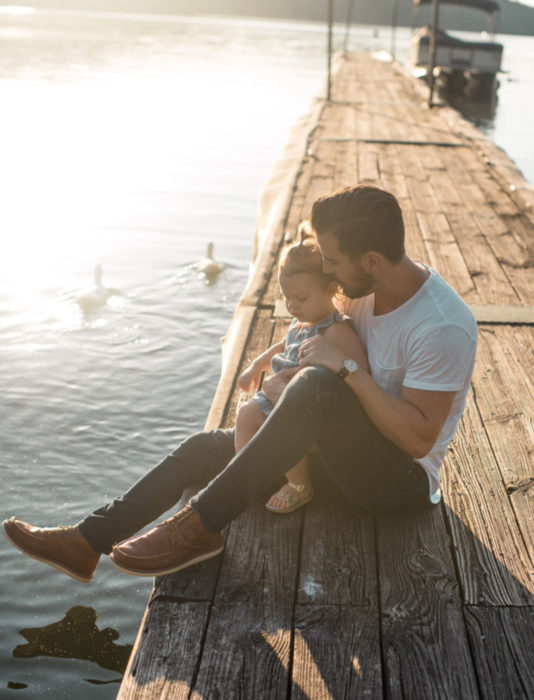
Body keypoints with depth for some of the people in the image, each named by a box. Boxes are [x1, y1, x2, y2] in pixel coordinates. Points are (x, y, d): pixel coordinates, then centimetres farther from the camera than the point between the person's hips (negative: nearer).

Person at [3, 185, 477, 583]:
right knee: (206, 447, 2)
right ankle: (87, 543, 6)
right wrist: (289, 383, -4)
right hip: (348, 451, 9)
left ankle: (201, 526, -28)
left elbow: (419, 438, -28)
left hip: (404, 480, -8)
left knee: (317, 386, -37)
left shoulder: (443, 327, -25)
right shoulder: (371, 289, 0)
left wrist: (345, 369, -29)